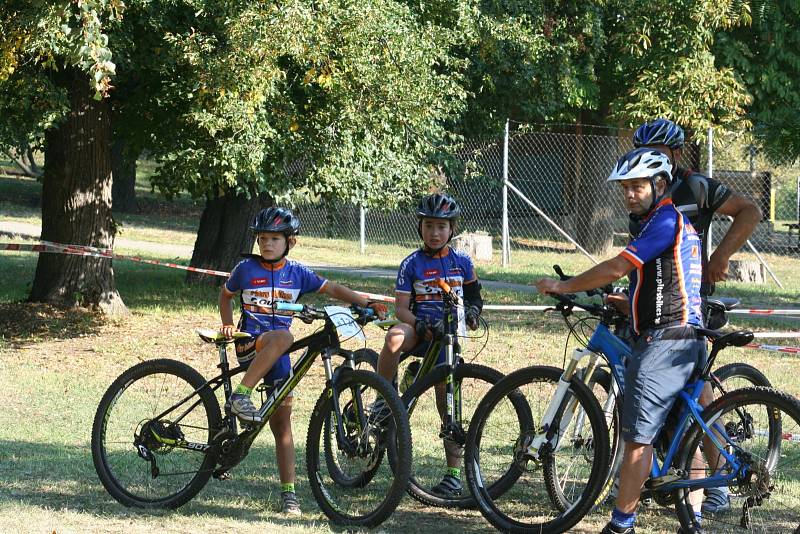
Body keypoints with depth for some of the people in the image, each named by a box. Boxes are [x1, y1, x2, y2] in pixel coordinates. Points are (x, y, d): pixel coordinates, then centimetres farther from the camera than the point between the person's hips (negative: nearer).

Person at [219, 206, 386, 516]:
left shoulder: (297, 273, 6)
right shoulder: (247, 268, 0)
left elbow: (332, 289, 9)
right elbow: (225, 295, 15)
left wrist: (367, 304, -2)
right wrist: (228, 326, 1)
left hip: (278, 357, 3)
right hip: (250, 345, -3)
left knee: (282, 423, 1)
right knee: (282, 337, -38)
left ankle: (288, 494, 3)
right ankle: (241, 396, -34)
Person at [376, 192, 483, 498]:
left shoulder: (462, 262, 7)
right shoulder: (412, 264, 1)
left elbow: (473, 297, 18)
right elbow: (400, 307, -4)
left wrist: (472, 311, -5)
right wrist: (418, 322, -23)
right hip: (420, 330, -1)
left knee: (447, 399, -5)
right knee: (394, 338, -37)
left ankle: (454, 473, 0)